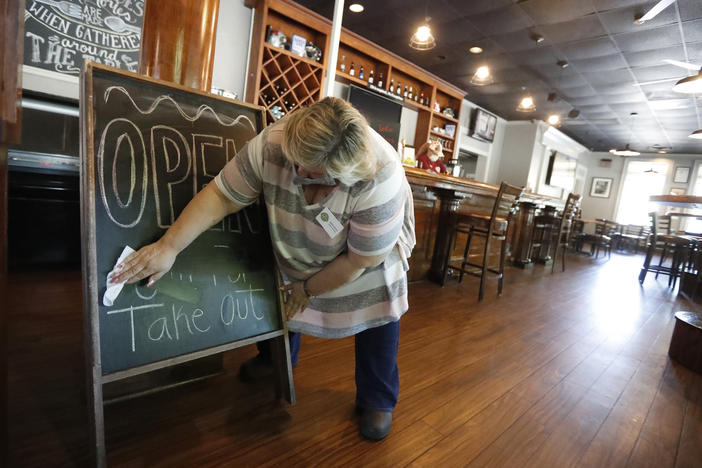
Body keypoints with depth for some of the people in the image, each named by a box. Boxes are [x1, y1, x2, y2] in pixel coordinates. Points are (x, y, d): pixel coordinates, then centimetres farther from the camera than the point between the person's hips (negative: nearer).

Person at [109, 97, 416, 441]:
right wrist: (168, 246, -26)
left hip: (373, 248, -2)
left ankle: (377, 402, 25)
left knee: (380, 312, -1)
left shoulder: (380, 181, -41)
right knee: (285, 302, 13)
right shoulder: (272, 144, -33)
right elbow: (221, 196, -24)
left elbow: (361, 260, -30)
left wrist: (310, 288, -18)